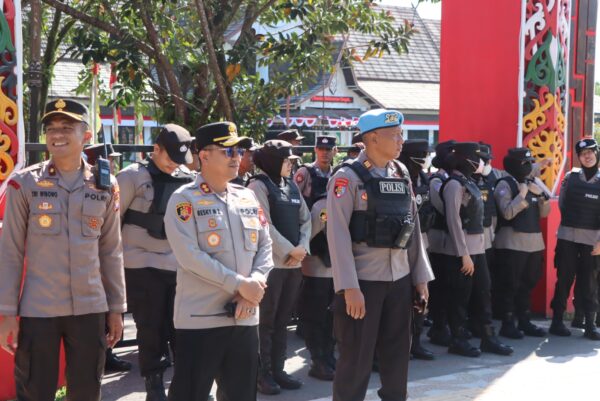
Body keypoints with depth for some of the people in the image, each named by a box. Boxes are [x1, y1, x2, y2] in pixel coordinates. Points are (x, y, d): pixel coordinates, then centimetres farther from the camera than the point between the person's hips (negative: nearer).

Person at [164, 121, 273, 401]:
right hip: (199, 318, -6)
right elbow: (189, 256, -17)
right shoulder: (184, 199, -8)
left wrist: (255, 283, -9)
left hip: (244, 316, 6)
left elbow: (265, 246, 10)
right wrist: (239, 284, -17)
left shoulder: (248, 198, 12)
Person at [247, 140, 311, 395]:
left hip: (294, 263, 7)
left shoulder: (292, 186, 13)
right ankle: (263, 374, 8)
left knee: (282, 319, 12)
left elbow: (305, 219, 12)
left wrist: (303, 247, -5)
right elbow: (264, 225, -15)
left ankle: (277, 369, 20)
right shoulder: (259, 185, -7)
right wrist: (290, 250, -14)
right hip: (270, 262, -7)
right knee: (266, 321, 0)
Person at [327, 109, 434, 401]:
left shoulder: (402, 175, 9)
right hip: (362, 279, -6)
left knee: (397, 353, 14)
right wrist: (349, 287, -19)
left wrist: (421, 277, 10)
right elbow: (337, 233, -14)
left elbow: (413, 227, 13)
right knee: (356, 358, 3)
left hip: (400, 278, 6)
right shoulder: (348, 177, -9)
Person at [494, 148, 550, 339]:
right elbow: (507, 213, -18)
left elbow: (544, 213, 11)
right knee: (510, 284, -3)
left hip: (535, 241, 7)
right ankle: (507, 324, 5)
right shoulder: (505, 184, -8)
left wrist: (541, 194, -4)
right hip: (512, 242, -7)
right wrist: (522, 194, -16)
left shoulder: (536, 183, 13)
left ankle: (525, 321, 23)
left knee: (528, 283, 13)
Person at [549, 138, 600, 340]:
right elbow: (562, 204, 10)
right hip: (568, 236, 0)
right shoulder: (570, 177, 5)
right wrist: (572, 220, 5)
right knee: (564, 279, 2)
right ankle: (557, 321, 10)